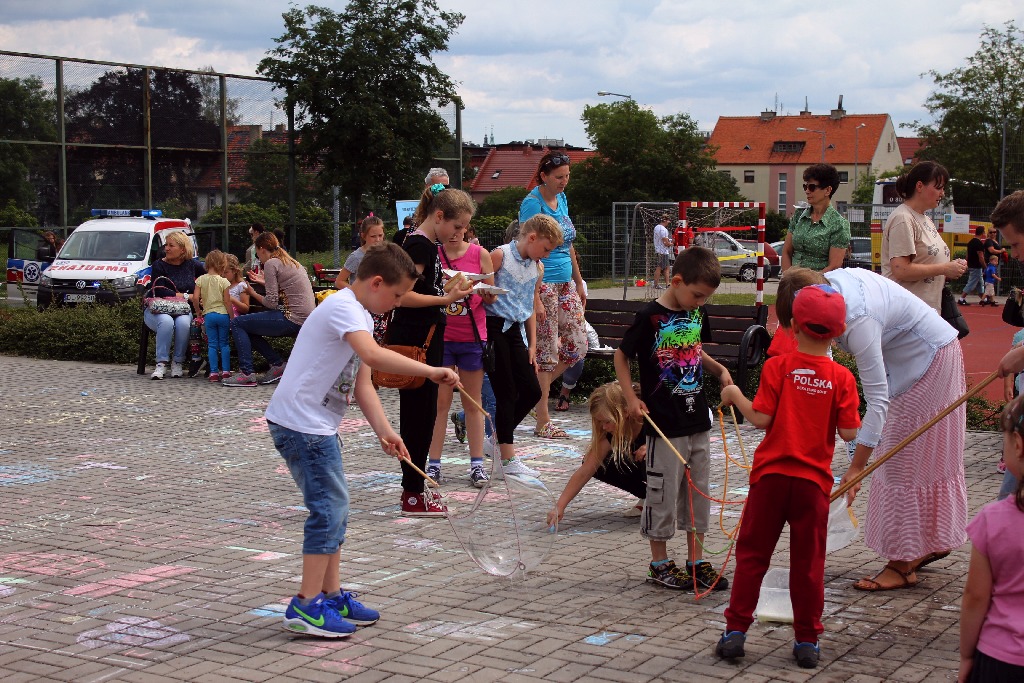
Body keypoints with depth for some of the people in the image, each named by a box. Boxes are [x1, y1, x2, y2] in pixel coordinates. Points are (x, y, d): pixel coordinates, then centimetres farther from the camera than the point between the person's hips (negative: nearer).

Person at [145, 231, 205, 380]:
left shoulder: (192, 265, 9)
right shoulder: (159, 265, -1)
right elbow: (161, 291, -14)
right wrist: (187, 296, -16)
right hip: (156, 310, -2)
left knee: (183, 322, -33)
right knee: (166, 321, -36)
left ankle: (177, 363, -17)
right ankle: (161, 364, -28)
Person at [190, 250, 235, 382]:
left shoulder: (201, 279, -1)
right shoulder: (224, 281, -6)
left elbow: (195, 298, -7)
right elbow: (227, 302, -8)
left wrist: (198, 311, 9)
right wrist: (232, 317, 0)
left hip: (208, 315, 1)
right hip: (223, 314, -1)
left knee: (212, 344, 6)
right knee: (224, 343, 8)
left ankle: (214, 372, 2)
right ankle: (226, 371, 6)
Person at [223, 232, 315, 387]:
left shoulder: (271, 263, -8)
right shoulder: (292, 262, 18)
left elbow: (271, 302, -13)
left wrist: (252, 293, 3)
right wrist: (265, 282, 28)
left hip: (292, 319, -9)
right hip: (305, 320, 9)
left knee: (237, 323, -1)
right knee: (248, 328, 21)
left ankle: (246, 373, -6)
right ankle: (278, 364, 13)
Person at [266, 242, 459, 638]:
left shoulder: (359, 317, 16)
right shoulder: (344, 307, -17)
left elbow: (362, 385, 11)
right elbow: (373, 355, -37)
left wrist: (384, 431, -1)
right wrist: (430, 371, -36)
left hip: (318, 425, 11)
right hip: (300, 423, -11)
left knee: (334, 509, 15)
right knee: (330, 507, -10)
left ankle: (331, 596, 22)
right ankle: (307, 607, -6)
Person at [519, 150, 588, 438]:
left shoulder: (561, 199, 12)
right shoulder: (532, 203, -13)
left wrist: (579, 282, 20)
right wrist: (535, 297, -22)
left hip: (565, 284, 8)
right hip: (543, 284, -8)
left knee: (577, 346, 6)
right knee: (546, 351, -4)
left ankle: (535, 387, 24)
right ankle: (543, 422, 4)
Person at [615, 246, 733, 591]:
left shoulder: (697, 313, 6)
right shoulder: (650, 316, -13)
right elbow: (621, 356, -5)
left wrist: (718, 369, 4)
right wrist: (631, 398, -12)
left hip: (698, 419, 7)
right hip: (665, 422, -6)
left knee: (698, 491, 12)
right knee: (663, 492, 2)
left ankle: (696, 561, 22)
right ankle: (660, 563, 15)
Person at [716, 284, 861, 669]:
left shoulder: (777, 367, -7)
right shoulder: (841, 378, -4)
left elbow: (761, 419, -11)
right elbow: (849, 433, -6)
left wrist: (735, 396, 5)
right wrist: (847, 411, 13)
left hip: (771, 474, -1)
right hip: (813, 479, 1)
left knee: (752, 553, 10)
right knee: (808, 562, 9)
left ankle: (735, 630, 11)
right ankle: (808, 641, 14)